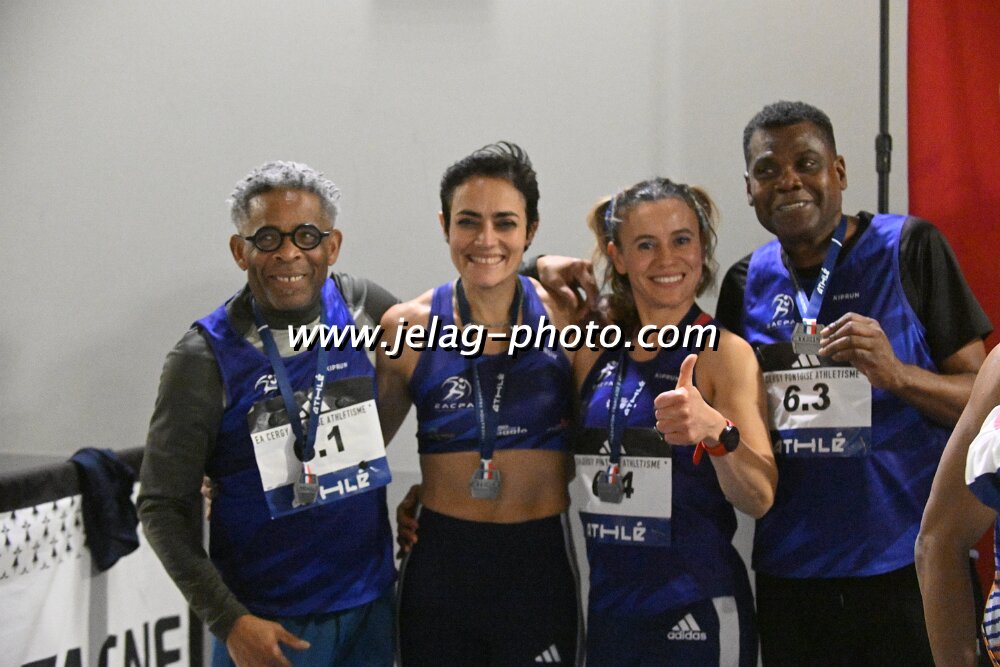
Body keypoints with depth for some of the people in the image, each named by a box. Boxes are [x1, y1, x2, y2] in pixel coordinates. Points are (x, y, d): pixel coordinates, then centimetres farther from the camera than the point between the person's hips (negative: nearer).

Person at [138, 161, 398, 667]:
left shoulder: (364, 308, -2)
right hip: (267, 624, -3)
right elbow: (162, 506, -9)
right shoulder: (204, 358, -11)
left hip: (373, 606, 4)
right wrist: (228, 620, -17)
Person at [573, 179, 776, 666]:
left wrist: (714, 430, -38)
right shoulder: (596, 352, 4)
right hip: (607, 605, 4)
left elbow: (759, 497, -20)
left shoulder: (724, 353, -9)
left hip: (697, 615, -4)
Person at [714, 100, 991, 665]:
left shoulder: (908, 248, -4)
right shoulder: (747, 283, 8)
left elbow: (981, 398, -5)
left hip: (907, 569, -3)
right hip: (790, 571, 4)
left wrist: (898, 374, -21)